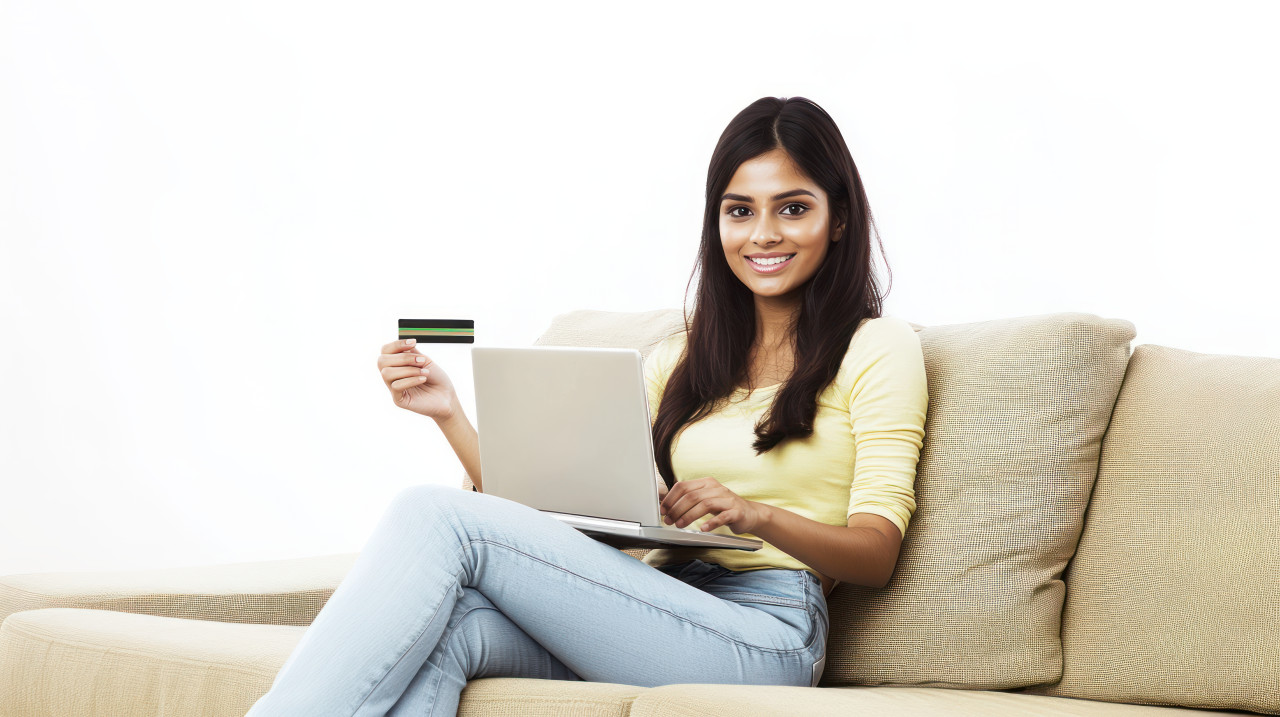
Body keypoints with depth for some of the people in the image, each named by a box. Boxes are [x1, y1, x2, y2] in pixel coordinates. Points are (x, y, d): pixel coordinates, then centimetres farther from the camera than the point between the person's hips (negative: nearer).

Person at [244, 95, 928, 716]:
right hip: (653, 604, 5)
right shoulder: (679, 357, 25)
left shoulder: (878, 348, 9)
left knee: (438, 514, -21)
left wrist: (756, 516, -21)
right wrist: (452, 417, 1)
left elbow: (876, 553, -2)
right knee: (450, 623, -30)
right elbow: (558, 507, 15)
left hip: (763, 631, -5)